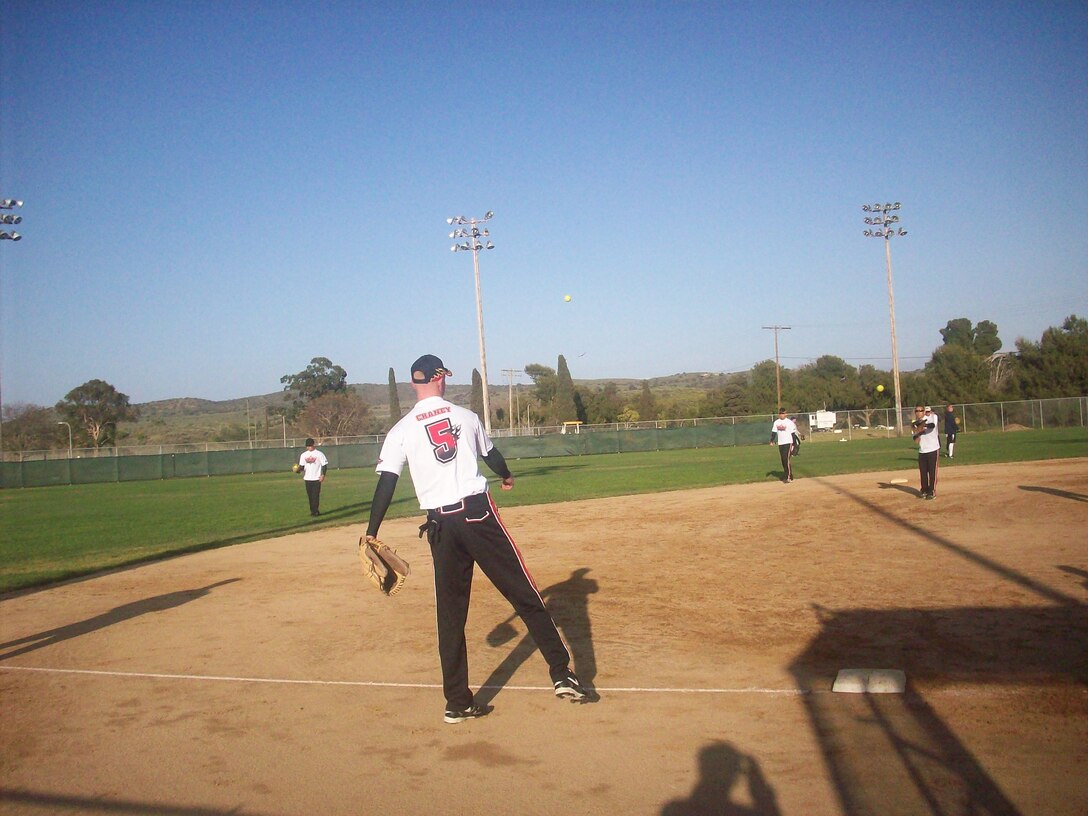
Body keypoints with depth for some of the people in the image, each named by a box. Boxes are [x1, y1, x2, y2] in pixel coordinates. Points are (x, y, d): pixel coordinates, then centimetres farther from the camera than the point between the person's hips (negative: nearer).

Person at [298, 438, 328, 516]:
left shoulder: (319, 454, -3)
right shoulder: (303, 455, 10)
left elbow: (324, 464, -2)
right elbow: (301, 466, 12)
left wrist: (323, 475, -12)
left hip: (316, 478, -4)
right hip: (307, 478, 4)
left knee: (316, 495, -8)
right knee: (310, 495, 6)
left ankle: (315, 511, -5)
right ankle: (312, 511, 13)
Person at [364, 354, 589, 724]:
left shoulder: (401, 430, 3)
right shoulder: (465, 416, 6)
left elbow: (386, 483, -5)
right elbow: (491, 454, 22)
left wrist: (372, 532, -3)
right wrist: (506, 476, 43)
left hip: (441, 525, 1)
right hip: (478, 512, -1)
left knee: (450, 614, 9)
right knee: (524, 593, 4)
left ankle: (458, 703, 13)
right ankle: (561, 673, 4)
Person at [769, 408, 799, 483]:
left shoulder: (789, 422, -5)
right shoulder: (776, 422, 10)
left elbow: (793, 434, -4)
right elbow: (774, 432, 11)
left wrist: (793, 445, -8)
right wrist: (772, 440, -6)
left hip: (788, 443, -5)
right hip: (780, 444, 5)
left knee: (787, 460, -12)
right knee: (783, 461, 8)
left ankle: (788, 477, -10)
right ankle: (786, 475, 17)